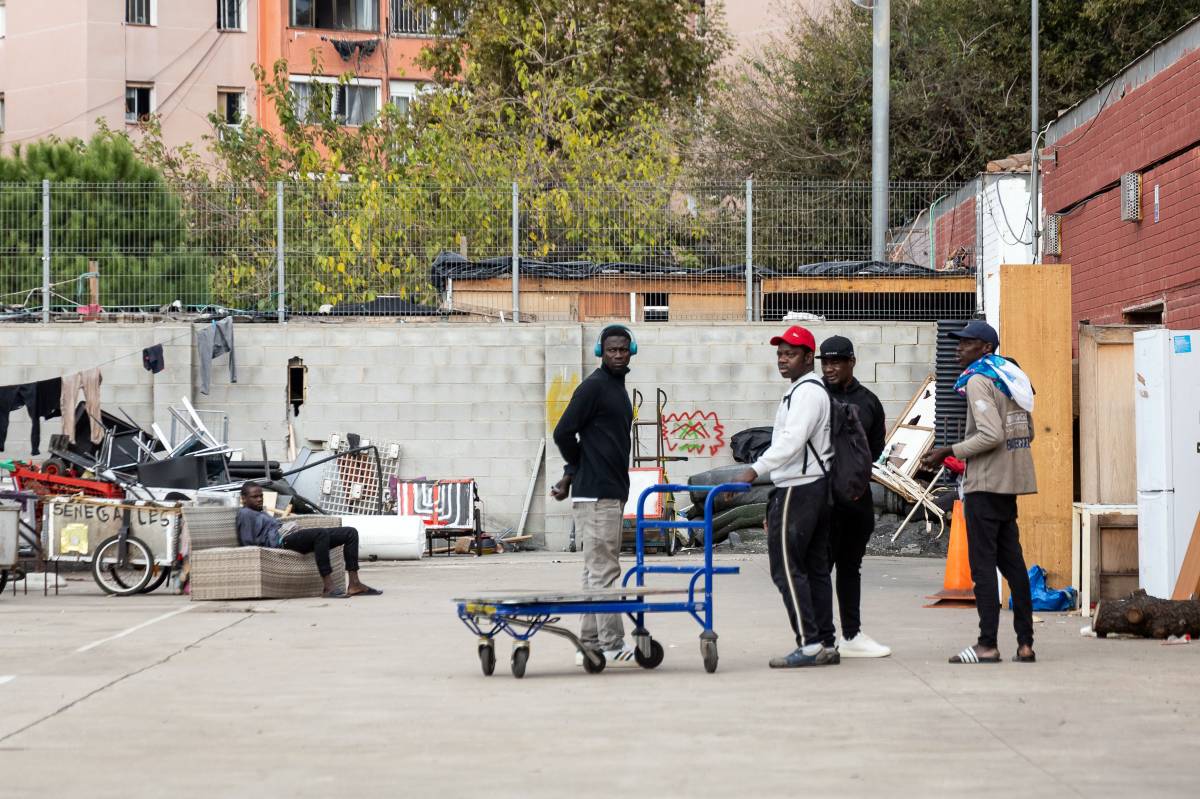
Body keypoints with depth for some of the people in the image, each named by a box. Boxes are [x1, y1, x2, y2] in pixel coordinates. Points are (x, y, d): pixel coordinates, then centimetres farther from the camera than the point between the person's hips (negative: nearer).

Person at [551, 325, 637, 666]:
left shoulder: (618, 388, 19)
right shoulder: (593, 387, -10)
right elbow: (563, 433, -14)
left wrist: (571, 474, 12)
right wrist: (578, 470, 2)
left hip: (612, 493, 9)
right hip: (596, 494, -9)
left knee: (596, 571, 10)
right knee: (604, 570, -9)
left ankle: (590, 645, 13)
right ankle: (612, 646, -10)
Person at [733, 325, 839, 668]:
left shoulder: (807, 391, -13)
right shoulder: (811, 389, 21)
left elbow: (792, 440, -26)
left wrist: (755, 470, -30)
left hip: (797, 490, -11)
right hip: (817, 487, 11)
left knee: (787, 567, -10)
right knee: (815, 568, 10)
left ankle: (809, 644, -13)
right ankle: (826, 643, 12)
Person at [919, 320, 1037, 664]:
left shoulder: (979, 381, -12)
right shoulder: (1011, 376, 16)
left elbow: (991, 435, -22)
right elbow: (1027, 432, 19)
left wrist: (949, 452, -15)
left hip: (985, 484, -9)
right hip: (1010, 482, 9)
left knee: (983, 563, -7)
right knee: (1012, 561, 10)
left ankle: (987, 645, -9)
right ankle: (1025, 643, 9)